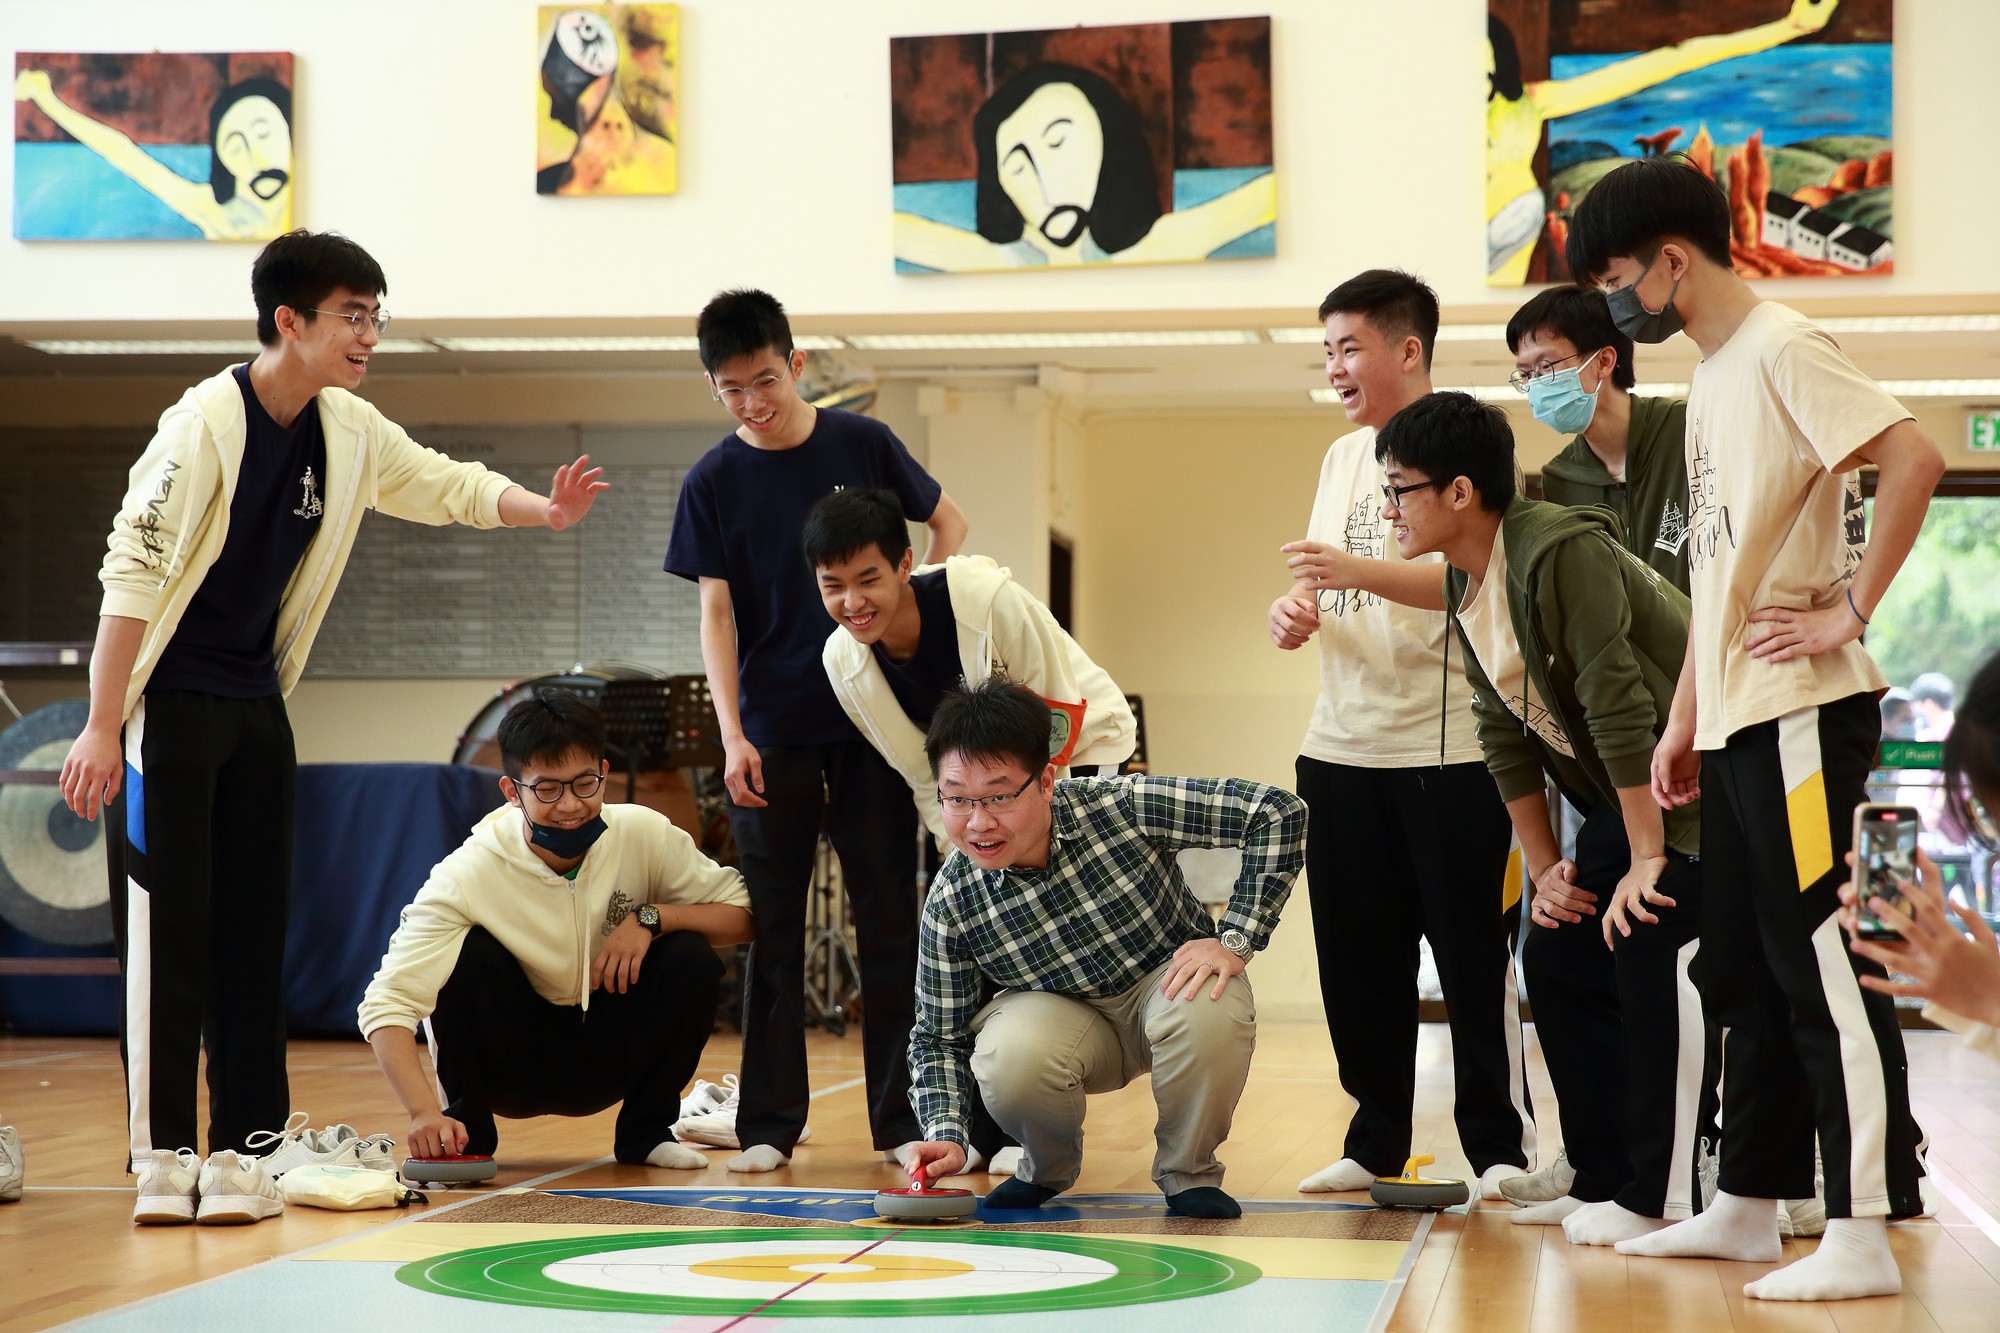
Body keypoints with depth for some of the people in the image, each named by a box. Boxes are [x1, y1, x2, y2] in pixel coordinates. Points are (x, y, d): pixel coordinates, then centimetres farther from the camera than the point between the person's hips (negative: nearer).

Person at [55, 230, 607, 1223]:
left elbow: (450, 485, 15)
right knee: (167, 921, -7)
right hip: (166, 700, -7)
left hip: (256, 704, 7)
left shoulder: (351, 433, 2)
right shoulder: (205, 422, -19)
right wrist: (102, 729, -22)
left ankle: (252, 1138, 14)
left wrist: (545, 509, -7)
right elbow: (131, 572, -20)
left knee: (256, 919, 8)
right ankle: (160, 1148, -2)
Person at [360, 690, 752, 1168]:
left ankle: (646, 1131, 0)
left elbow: (741, 913, -9)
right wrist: (425, 1113, -47)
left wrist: (650, 917, -27)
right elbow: (387, 1004, -32)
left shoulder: (643, 835, -17)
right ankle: (467, 1135, -8)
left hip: (608, 1061, 2)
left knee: (692, 957, -23)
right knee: (473, 953, -30)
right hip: (509, 1067, -2)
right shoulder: (468, 874, -25)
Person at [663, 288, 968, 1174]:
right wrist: (732, 735, -11)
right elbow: (716, 612, -3)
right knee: (771, 926, 3)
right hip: (771, 733, 0)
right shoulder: (713, 483, -1)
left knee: (889, 916, 3)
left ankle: (903, 1116, 9)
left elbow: (947, 524, 13)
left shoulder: (862, 444, 0)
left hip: (871, 718, 0)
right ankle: (767, 1124, 9)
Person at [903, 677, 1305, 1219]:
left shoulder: (1121, 807, -28)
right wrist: (945, 1135, -25)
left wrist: (1234, 940, -28)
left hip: (1170, 982, -1)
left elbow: (1279, 812, -25)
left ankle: (1188, 1173, -6)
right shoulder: (951, 907, -21)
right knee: (1008, 1057, -33)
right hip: (1058, 1015, 1)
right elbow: (939, 1037, -8)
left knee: (1210, 1011, -36)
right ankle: (1047, 1169, 4)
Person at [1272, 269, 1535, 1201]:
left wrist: (1361, 571, -30)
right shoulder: (1343, 456, 16)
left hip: (1447, 748, -7)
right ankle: (1375, 1141, 19)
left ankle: (1501, 1147, 7)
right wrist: (1295, 610, 0)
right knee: (1357, 958, 9)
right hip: (1343, 745, 7)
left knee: (1472, 956, -2)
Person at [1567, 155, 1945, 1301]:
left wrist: (1850, 612, -19)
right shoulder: (1712, 374, 17)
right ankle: (1750, 1207, 23)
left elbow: (1914, 460, -24)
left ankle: (1865, 1232, -3)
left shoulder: (1782, 349, -11)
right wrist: (1683, 724, 19)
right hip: (1740, 721, 10)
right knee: (1749, 971, 14)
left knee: (1824, 968, -7)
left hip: (1804, 712, -10)